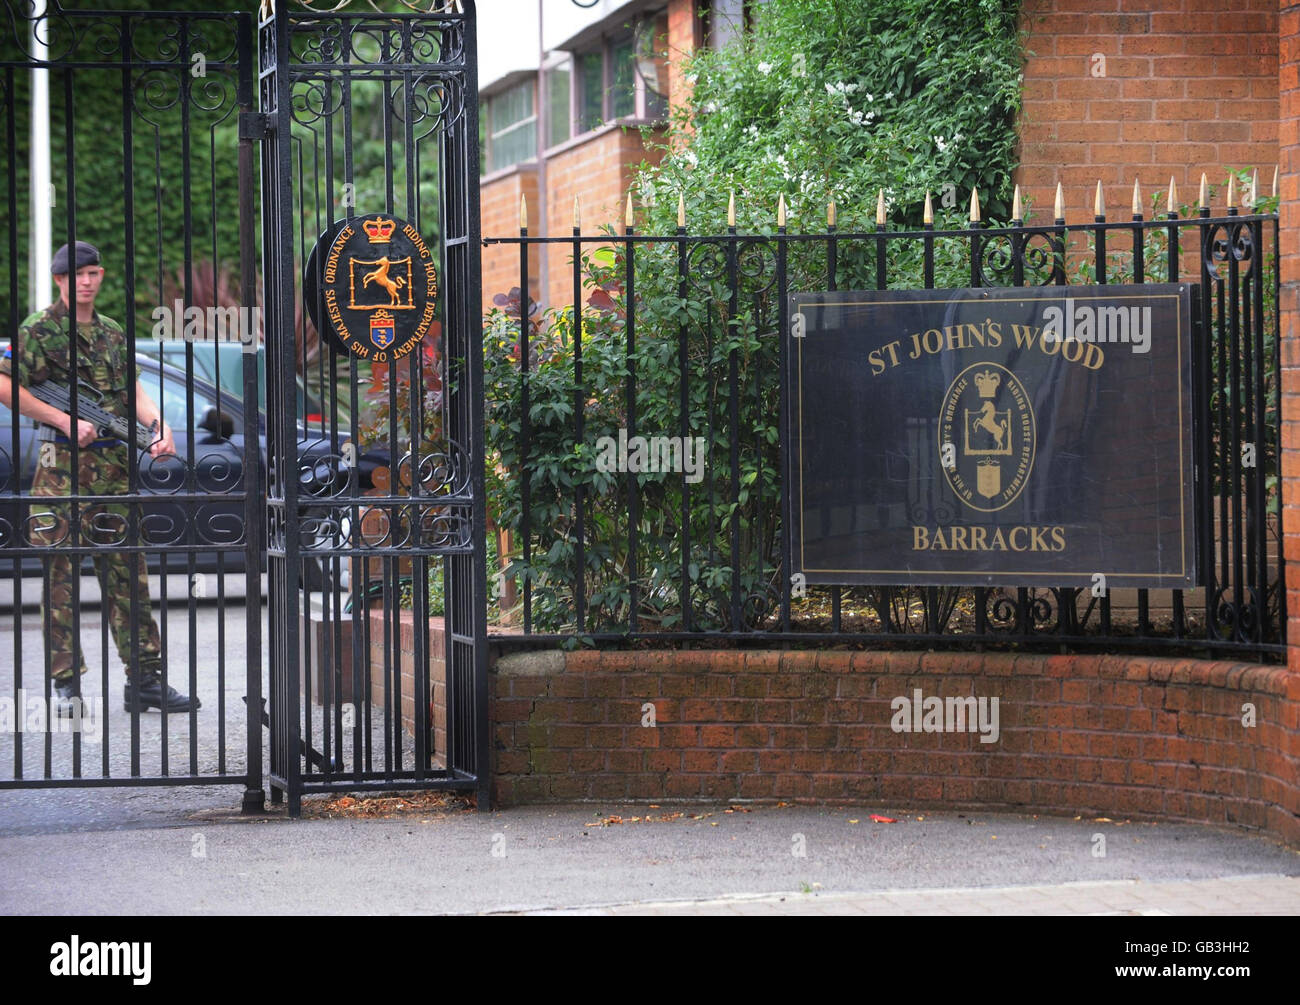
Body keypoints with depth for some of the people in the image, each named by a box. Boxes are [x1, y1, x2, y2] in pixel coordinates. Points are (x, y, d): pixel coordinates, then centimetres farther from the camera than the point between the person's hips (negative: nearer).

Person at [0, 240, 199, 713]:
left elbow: (134, 391, 10)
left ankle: (145, 678, 8)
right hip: (62, 466, -5)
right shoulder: (39, 330, -2)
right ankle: (65, 683, 0)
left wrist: (159, 425, -11)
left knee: (128, 572, 5)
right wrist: (66, 422, -14)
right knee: (60, 574, -3)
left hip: (115, 466, 5)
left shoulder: (112, 334, 16)